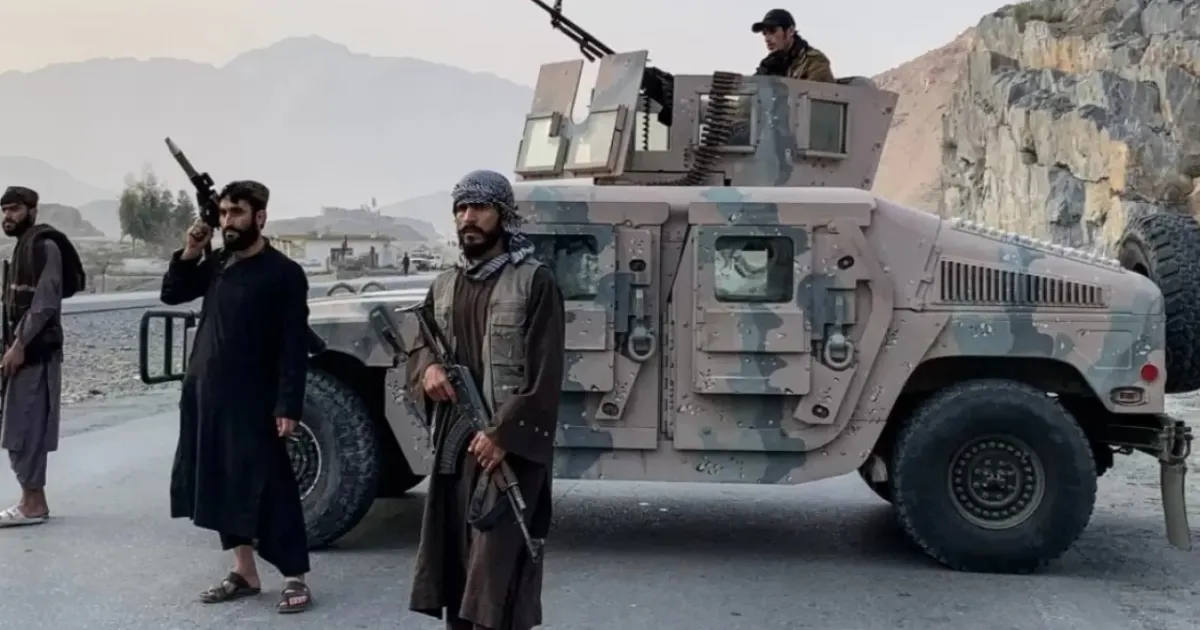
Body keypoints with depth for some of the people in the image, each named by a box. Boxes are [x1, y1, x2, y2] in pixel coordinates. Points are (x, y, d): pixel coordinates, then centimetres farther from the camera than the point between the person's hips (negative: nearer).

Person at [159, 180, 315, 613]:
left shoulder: (283, 273, -11)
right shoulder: (218, 263, 10)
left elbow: (294, 346, -14)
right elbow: (171, 295, 18)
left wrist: (288, 406, -20)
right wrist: (189, 254, 1)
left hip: (253, 401, -7)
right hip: (206, 394, 8)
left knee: (267, 489, -4)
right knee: (221, 484, 12)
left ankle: (295, 578, 4)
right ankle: (244, 573, 23)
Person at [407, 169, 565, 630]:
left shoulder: (535, 282, -6)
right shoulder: (444, 286, 13)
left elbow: (545, 375, -12)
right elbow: (419, 349, 20)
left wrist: (503, 434, -19)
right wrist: (428, 369, -5)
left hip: (511, 446, -6)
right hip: (452, 444, 6)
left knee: (496, 568, -8)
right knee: (453, 559, 12)